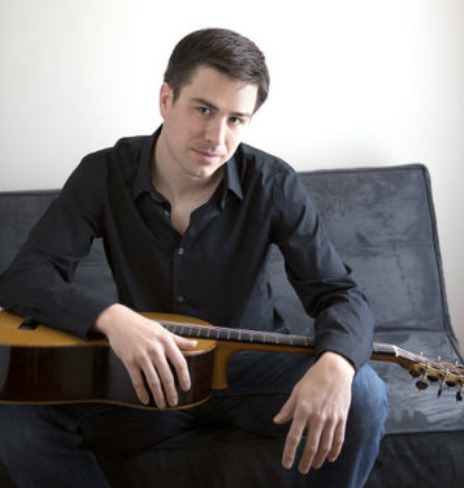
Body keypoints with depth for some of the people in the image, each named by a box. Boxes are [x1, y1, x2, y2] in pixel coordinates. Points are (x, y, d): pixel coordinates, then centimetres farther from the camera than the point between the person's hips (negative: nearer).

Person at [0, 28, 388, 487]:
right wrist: (110, 316, -38)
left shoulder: (273, 184, -12)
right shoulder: (105, 174, -11)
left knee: (363, 397, -28)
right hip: (143, 377, 1)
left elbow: (340, 294, -14)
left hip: (249, 367, 0)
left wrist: (335, 363, -40)